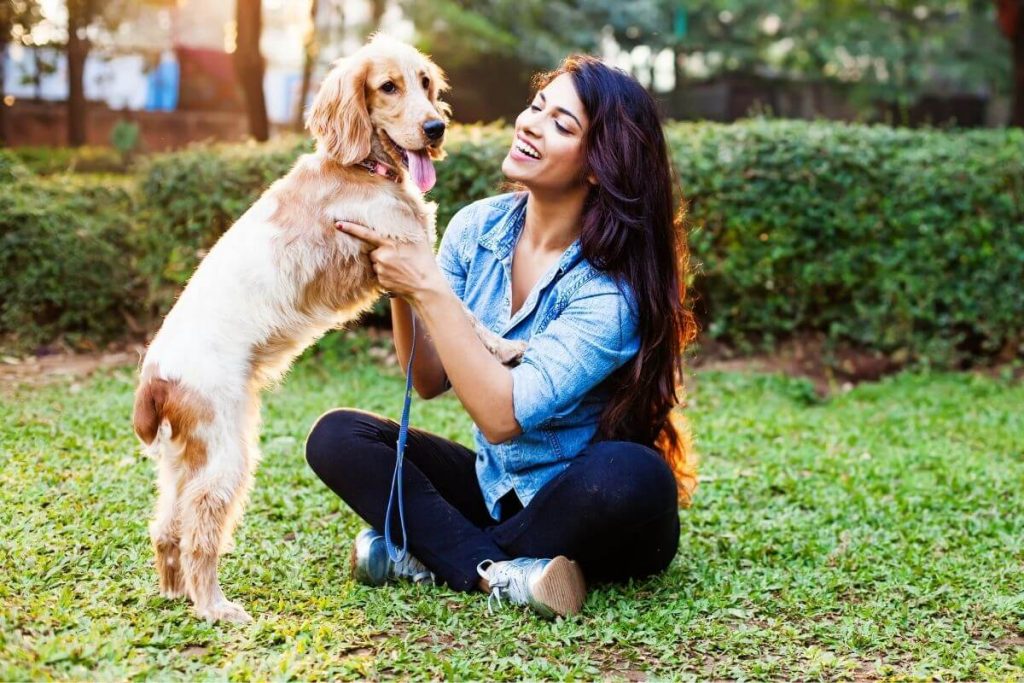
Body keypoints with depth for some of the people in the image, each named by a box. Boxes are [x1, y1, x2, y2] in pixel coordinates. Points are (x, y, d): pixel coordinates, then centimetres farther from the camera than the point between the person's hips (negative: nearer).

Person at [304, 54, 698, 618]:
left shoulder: (612, 285, -22)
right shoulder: (478, 227, -5)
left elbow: (502, 416, -29)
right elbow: (429, 381, -5)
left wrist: (429, 289, -29)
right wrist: (401, 289, -21)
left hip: (585, 510, -4)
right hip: (494, 487, 5)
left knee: (631, 476, -37)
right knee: (336, 436, -12)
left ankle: (431, 554, -18)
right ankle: (497, 572, -24)